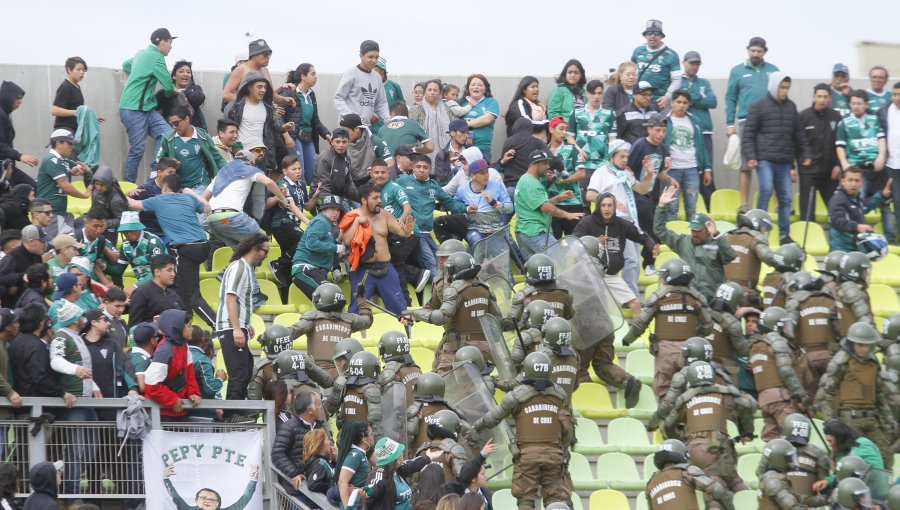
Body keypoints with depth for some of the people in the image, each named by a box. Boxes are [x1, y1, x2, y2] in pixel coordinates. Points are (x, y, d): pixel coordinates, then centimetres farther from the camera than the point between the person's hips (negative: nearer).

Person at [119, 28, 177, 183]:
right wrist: (173, 91, 8)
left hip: (147, 108, 9)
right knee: (137, 149, -7)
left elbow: (125, 65, 36)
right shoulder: (155, 57, -13)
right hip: (134, 110, -9)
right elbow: (169, 85, -14)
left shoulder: (142, 53, 16)